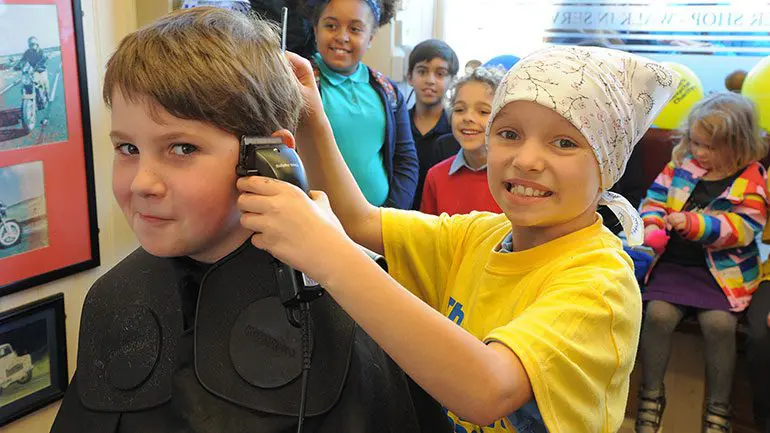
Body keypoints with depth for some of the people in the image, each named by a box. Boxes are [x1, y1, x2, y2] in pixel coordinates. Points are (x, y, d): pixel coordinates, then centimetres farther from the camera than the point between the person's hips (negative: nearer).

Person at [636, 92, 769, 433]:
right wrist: (652, 226, -12)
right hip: (674, 261, 3)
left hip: (722, 269, -2)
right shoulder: (681, 161, 7)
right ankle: (651, 393, 1)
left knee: (719, 323, -24)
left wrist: (694, 224, -25)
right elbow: (656, 197, 10)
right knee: (658, 314, -20)